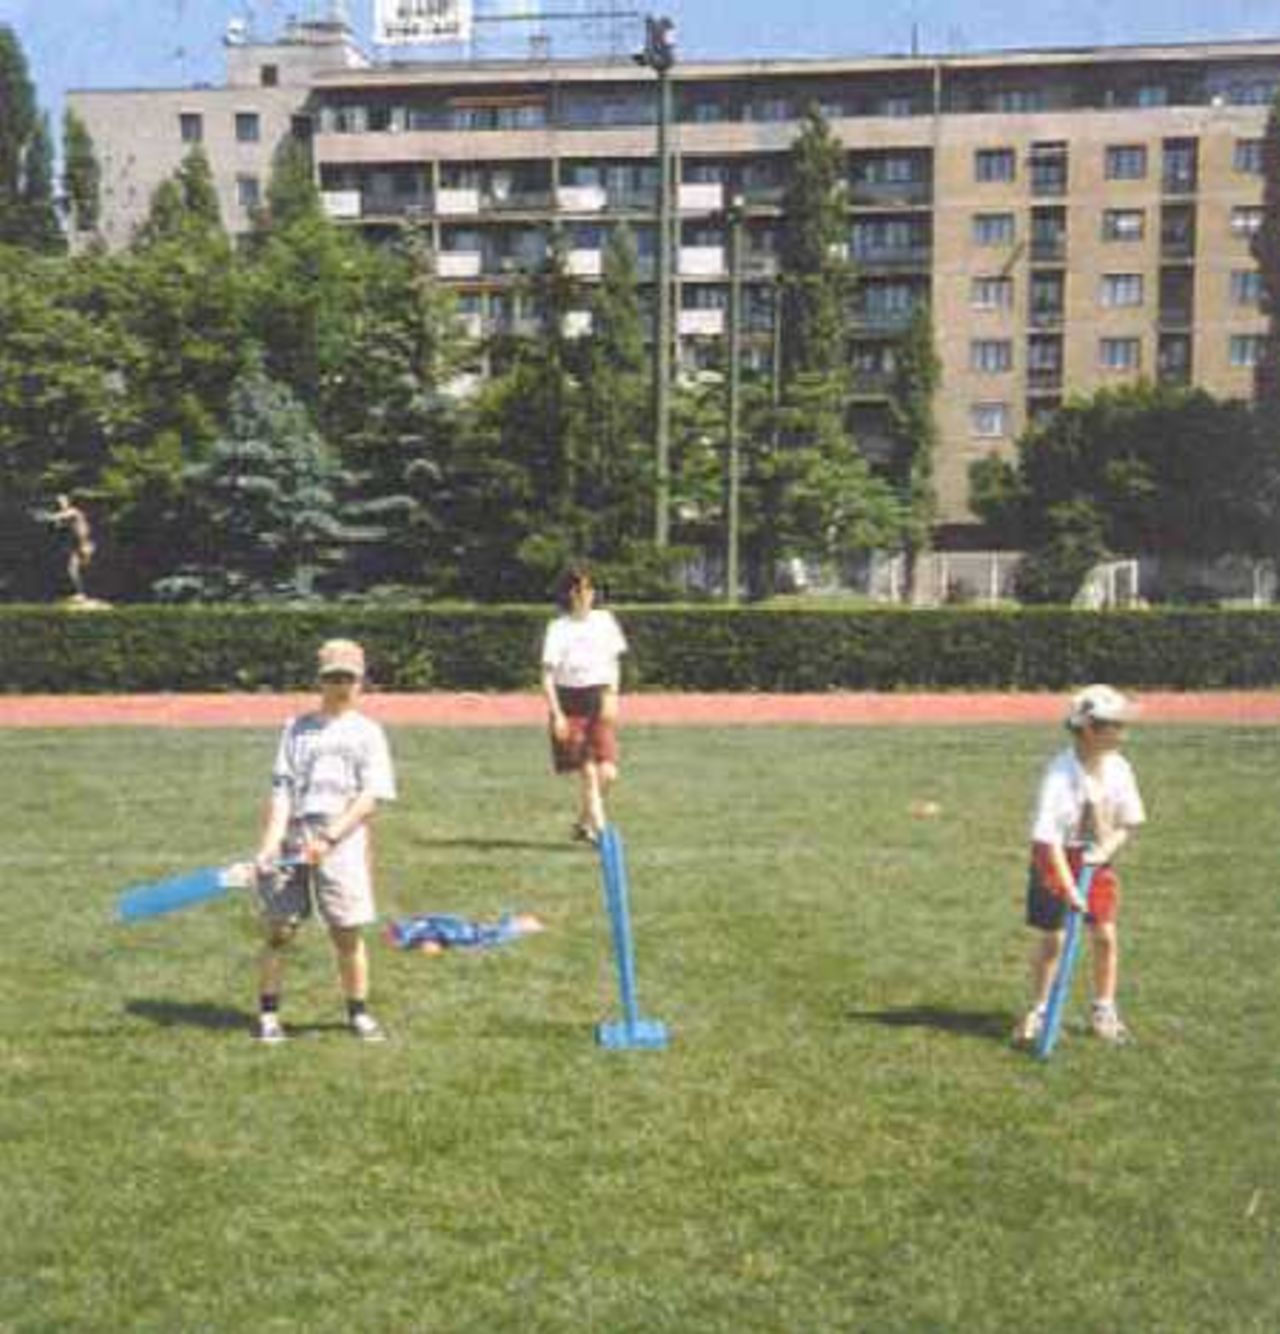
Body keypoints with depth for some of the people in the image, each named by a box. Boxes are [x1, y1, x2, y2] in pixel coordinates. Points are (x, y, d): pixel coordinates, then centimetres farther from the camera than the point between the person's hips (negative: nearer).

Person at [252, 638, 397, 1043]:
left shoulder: (367, 732, 7)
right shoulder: (297, 728, 12)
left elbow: (370, 796, -3)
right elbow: (281, 791, 5)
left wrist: (329, 838, -14)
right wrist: (269, 843, -8)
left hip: (342, 843, -1)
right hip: (291, 841, 1)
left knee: (348, 933, 0)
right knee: (278, 929, 1)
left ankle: (358, 1012, 14)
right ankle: (268, 1013, 12)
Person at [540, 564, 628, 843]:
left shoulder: (605, 620, 8)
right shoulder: (558, 628, -2)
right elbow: (548, 675, -5)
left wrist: (611, 696, -1)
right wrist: (556, 714, -13)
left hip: (600, 701, 3)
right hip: (571, 702, -2)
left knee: (607, 772, -8)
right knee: (588, 772, -4)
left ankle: (584, 822, 14)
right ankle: (600, 827, 5)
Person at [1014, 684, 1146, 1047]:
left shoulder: (1119, 768, -10)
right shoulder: (1061, 773, -26)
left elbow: (1128, 822, 1)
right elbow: (1048, 836, -27)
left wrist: (1106, 850, -17)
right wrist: (1068, 887, -29)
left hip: (1098, 858, 4)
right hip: (1057, 859, -4)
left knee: (1105, 935, 2)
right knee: (1051, 938, 2)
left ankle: (1104, 1010, 19)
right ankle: (1039, 1010, 20)